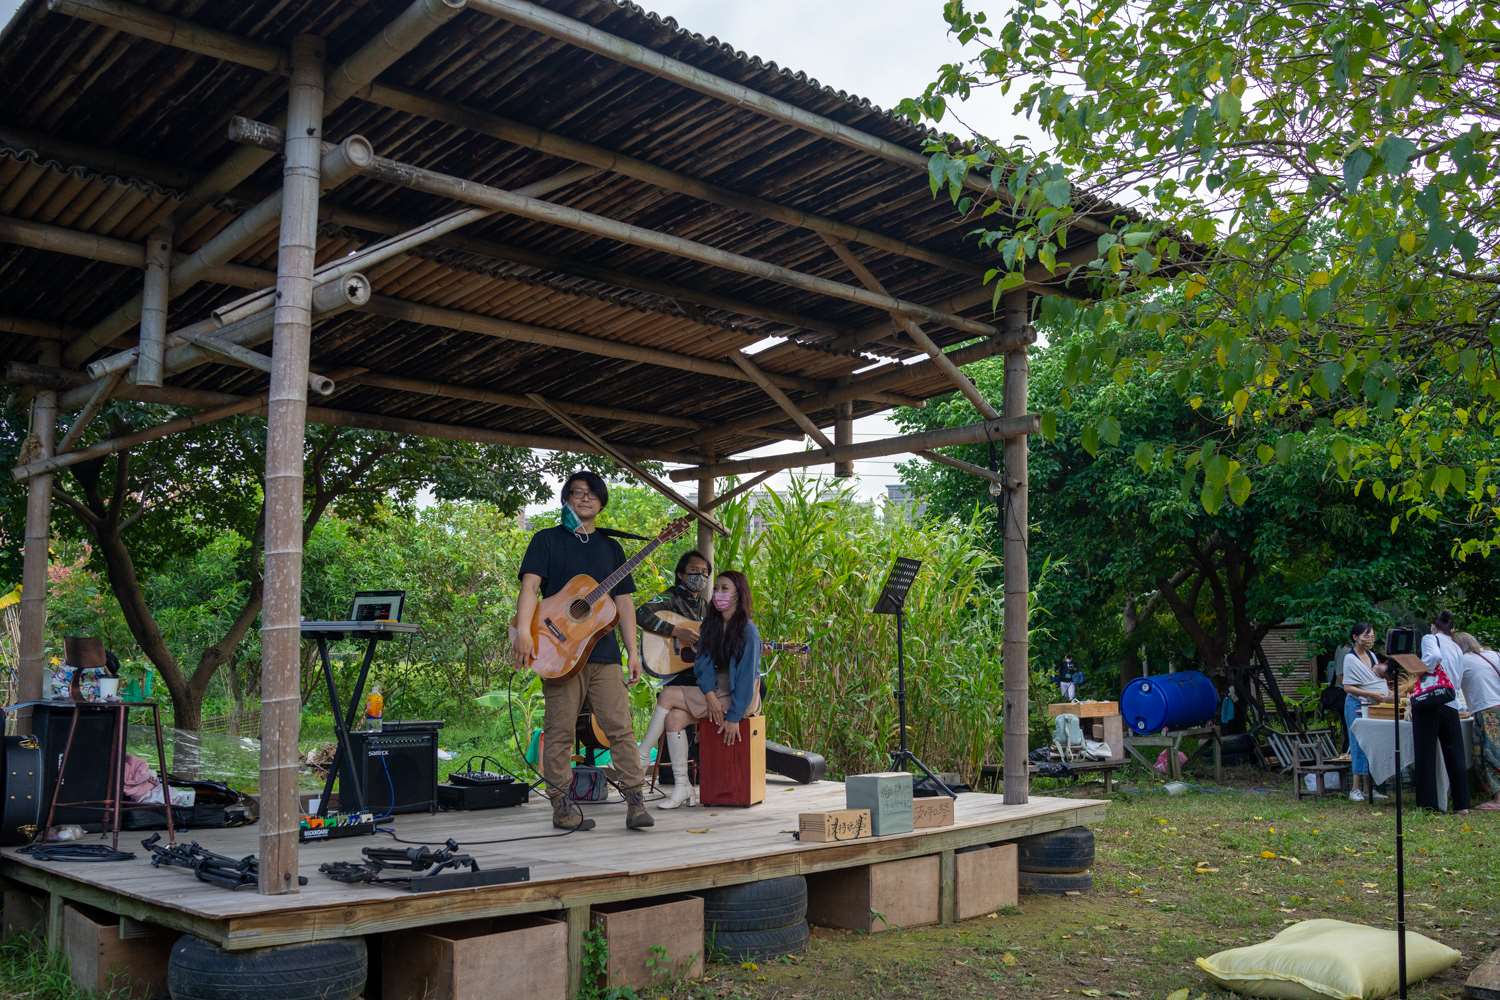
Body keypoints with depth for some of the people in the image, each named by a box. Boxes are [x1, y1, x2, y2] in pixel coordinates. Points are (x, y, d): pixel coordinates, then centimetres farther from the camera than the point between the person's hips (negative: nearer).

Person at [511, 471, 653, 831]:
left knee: (621, 728, -4)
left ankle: (635, 802, -3)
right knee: (560, 730, 0)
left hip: (604, 653, 3)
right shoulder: (547, 539, 8)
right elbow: (530, 585, -5)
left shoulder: (611, 547, 19)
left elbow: (624, 602, 17)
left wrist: (634, 652, 8)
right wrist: (523, 631, -21)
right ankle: (562, 807, 7)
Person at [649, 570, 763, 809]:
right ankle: (682, 787, -14)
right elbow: (703, 663, 0)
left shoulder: (748, 631, -13)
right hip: (715, 691, 7)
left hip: (740, 697, -7)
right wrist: (710, 697, -16)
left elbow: (747, 676, -16)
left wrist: (734, 717, -20)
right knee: (674, 717, -17)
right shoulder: (711, 626, 9)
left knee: (668, 695, -17)